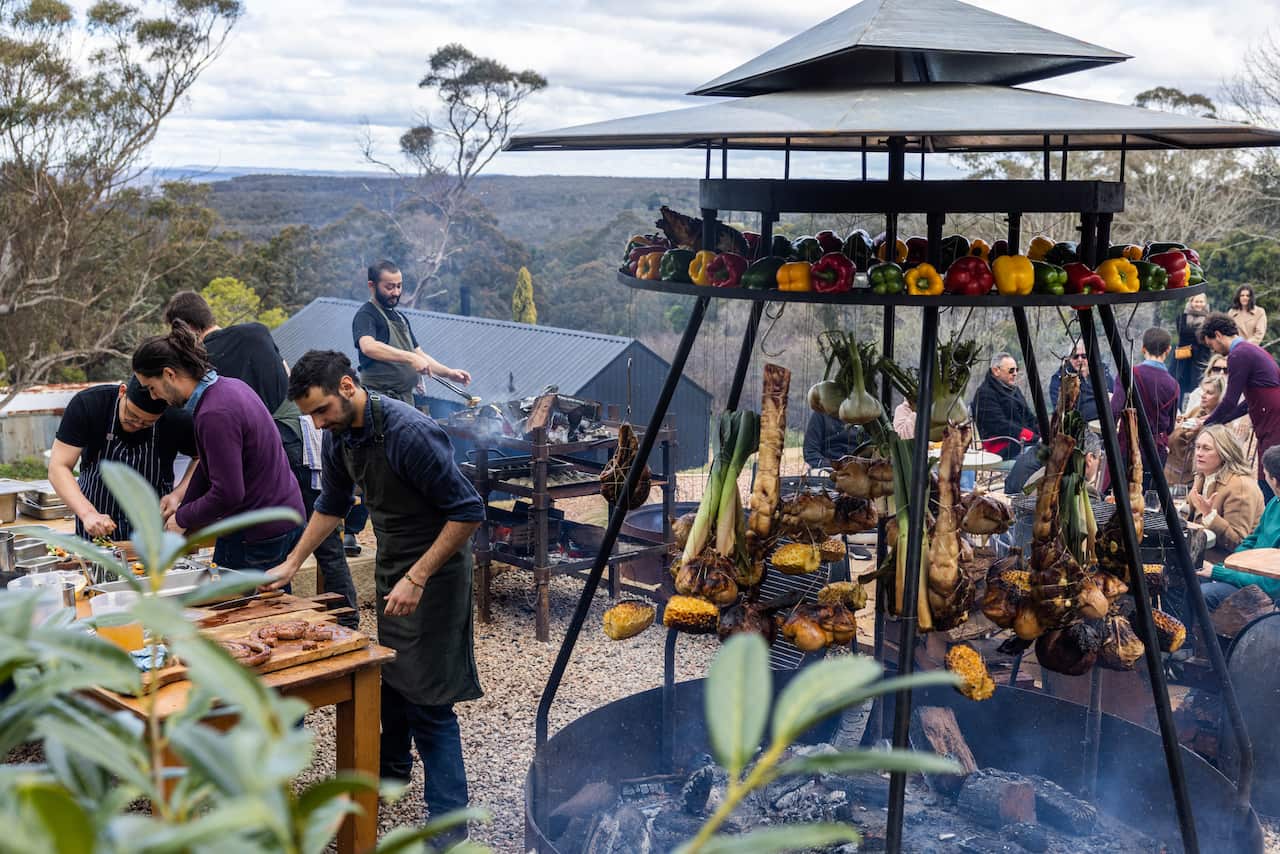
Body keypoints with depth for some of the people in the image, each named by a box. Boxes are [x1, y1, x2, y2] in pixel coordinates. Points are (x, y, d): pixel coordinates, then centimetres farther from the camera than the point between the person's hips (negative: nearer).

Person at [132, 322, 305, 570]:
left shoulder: (215, 415, -24)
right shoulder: (229, 386, 7)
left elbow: (228, 494, -24)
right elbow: (208, 466, 15)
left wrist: (182, 519, -9)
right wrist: (180, 511, 13)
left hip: (257, 536, -9)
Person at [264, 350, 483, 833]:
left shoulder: (408, 432, -28)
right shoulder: (340, 434, -1)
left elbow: (468, 511, -26)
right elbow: (332, 504, 17)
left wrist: (417, 578, -26)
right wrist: (291, 564, 13)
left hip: (432, 572, -8)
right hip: (390, 566, 8)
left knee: (426, 699, -7)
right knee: (392, 676, 22)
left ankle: (448, 821, 0)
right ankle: (393, 767, 43)